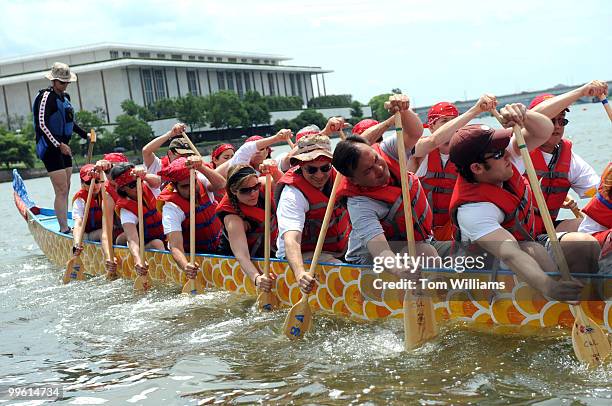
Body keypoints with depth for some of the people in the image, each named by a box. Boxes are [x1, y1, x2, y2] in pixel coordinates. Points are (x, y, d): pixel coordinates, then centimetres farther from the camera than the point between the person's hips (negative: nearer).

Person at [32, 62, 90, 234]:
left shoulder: (65, 97, 15)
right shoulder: (46, 96, -11)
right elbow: (42, 125, -18)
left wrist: (85, 135, 24)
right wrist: (59, 145, -22)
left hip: (63, 147, 9)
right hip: (50, 148, -9)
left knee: (65, 190, 10)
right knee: (61, 190, -12)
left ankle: (65, 227, 16)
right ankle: (64, 228, -10)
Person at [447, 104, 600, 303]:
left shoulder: (504, 158, -11)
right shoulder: (471, 209, -33)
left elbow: (544, 131, -8)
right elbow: (510, 254, -46)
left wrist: (523, 115, -31)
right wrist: (547, 284, -61)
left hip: (529, 243, 8)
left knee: (585, 243, -16)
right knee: (533, 251, -37)